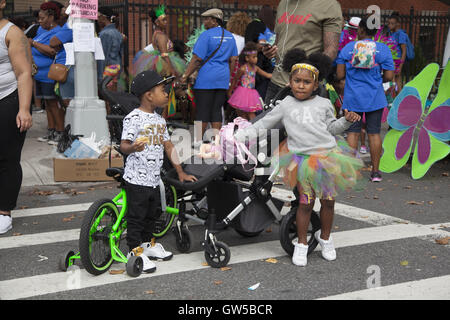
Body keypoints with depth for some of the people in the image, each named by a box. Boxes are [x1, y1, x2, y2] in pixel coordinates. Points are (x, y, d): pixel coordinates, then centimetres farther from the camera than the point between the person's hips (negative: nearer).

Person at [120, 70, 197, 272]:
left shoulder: (159, 120, 11)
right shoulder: (133, 118, -14)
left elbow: (168, 145, 16)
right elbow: (123, 145, -19)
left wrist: (180, 172, 15)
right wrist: (133, 147, -42)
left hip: (154, 179, 8)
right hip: (136, 179, -8)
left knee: (151, 214, 19)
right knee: (136, 216, 2)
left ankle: (147, 244, 35)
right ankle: (135, 250, 13)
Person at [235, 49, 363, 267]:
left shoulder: (324, 104, 9)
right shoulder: (286, 105, 6)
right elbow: (262, 124, 10)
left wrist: (347, 120, 2)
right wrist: (239, 135, 4)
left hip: (328, 155, 2)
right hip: (302, 158, -2)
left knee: (328, 200, 7)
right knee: (306, 202, -4)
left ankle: (325, 237, 30)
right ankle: (301, 243, 13)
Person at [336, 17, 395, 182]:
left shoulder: (348, 48, -1)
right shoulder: (383, 49, -2)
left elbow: (340, 75, -3)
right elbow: (389, 76, -6)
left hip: (353, 98, 0)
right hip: (375, 98, 0)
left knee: (352, 132, 5)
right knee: (374, 133, 5)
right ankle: (375, 172, 10)